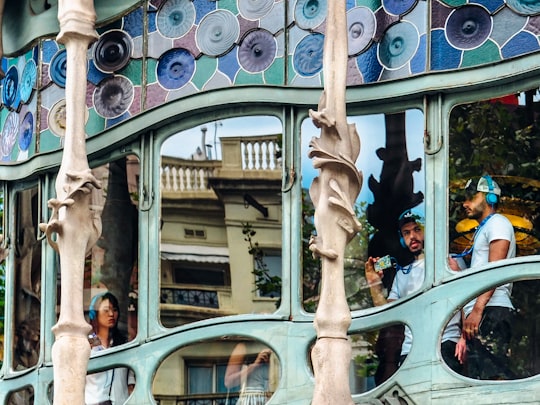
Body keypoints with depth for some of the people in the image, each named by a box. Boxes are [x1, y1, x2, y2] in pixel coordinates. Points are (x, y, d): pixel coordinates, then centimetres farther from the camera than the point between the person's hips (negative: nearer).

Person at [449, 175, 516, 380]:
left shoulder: (497, 223, 2)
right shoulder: (482, 230, 31)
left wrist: (477, 309, -22)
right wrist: (457, 271, 19)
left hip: (491, 311, -10)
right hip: (477, 316, 10)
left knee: (494, 374, -21)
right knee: (478, 377, 0)